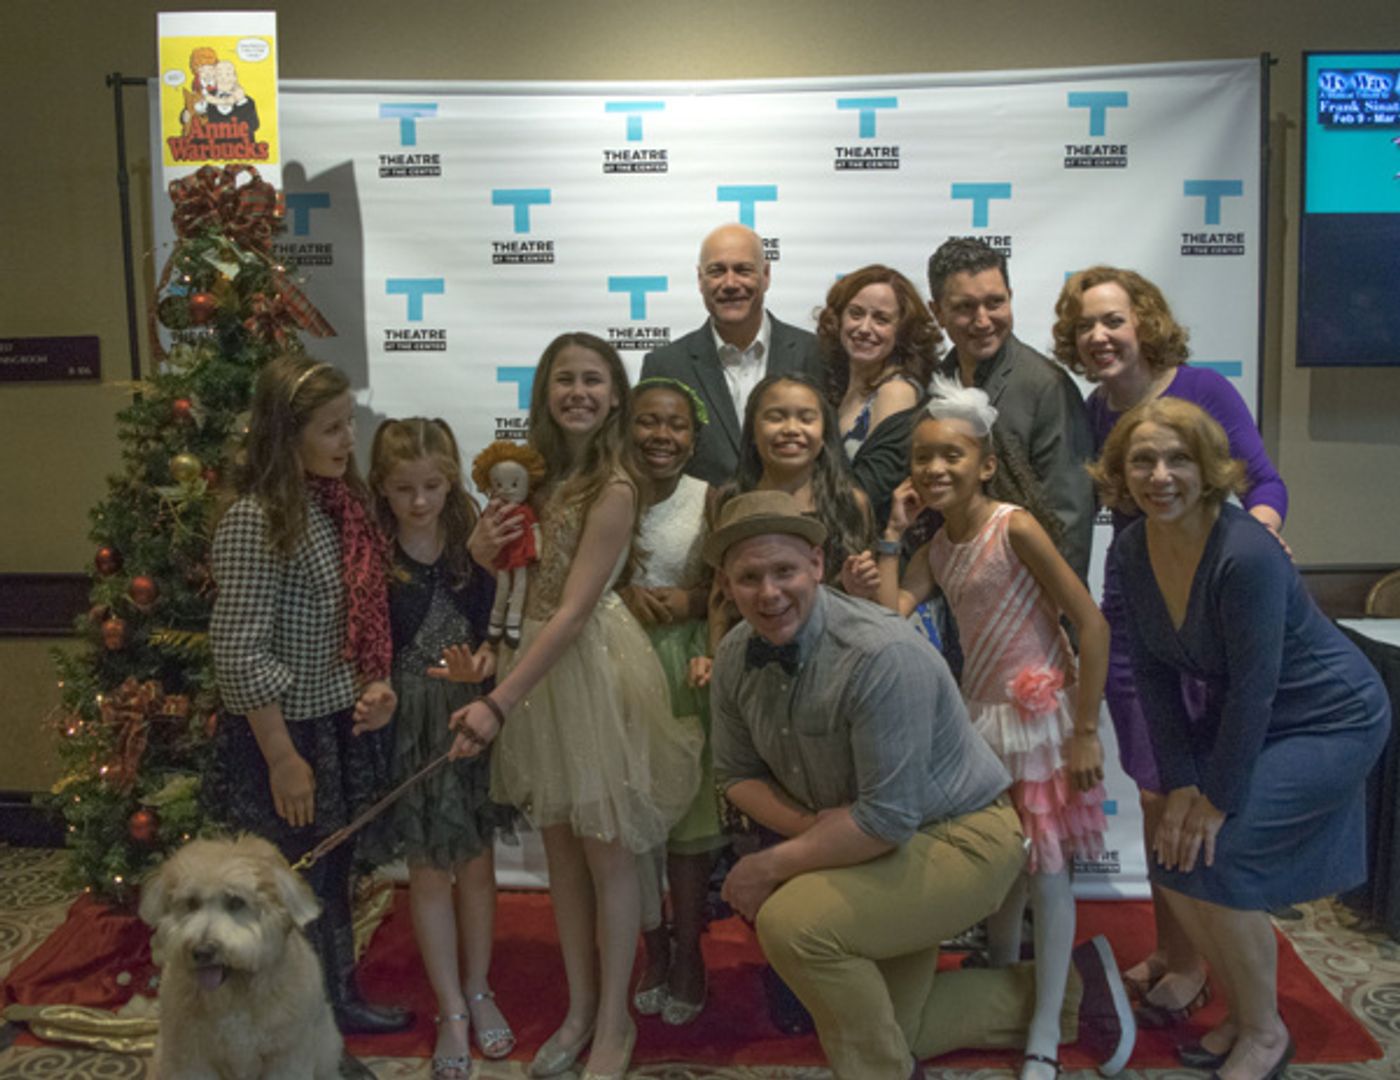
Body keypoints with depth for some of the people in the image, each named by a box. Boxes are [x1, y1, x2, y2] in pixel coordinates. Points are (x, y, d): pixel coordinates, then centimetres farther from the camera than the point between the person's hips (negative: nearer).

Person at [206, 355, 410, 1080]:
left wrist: (376, 683, 0)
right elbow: (238, 652, -21)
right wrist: (283, 759, -18)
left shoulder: (339, 501, 4)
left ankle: (339, 999, 41)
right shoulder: (255, 519, -20)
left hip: (339, 724, 7)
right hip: (284, 734, -7)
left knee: (334, 872, 22)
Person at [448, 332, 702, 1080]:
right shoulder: (543, 472, 6)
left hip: (593, 666, -7)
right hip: (538, 663, 7)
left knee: (606, 852, 7)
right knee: (560, 849, 15)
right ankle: (579, 1009, 32)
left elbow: (574, 611, -22)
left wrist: (498, 703, -25)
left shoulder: (613, 487, -17)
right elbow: (524, 582, 9)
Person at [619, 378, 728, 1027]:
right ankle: (653, 947, 29)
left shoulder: (710, 500, -5)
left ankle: (688, 952, 24)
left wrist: (691, 601, -19)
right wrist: (623, 594, -15)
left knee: (690, 810, 5)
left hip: (689, 668, -1)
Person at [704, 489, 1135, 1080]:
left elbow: (886, 819, -31)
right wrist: (806, 825, -16)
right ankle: (1064, 990, 31)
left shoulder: (880, 654, -32)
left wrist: (772, 865, -22)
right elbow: (737, 774, 3)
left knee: (791, 921, -29)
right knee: (883, 1026, 16)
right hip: (870, 851, 8)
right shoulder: (735, 658, -9)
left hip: (961, 839, -8)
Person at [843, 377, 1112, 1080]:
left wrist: (1086, 732, -17)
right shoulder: (937, 547, 5)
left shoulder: (1013, 527, -16)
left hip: (1041, 718, -6)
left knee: (1045, 872, 2)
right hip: (981, 720, 6)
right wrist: (893, 532, -5)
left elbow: (1091, 624, -17)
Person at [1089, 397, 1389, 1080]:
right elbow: (1154, 674, -6)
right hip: (1238, 717, 7)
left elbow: (1254, 687, -27)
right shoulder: (1132, 550, -9)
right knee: (1170, 855, -1)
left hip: (1330, 721, -7)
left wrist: (1220, 800, -20)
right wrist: (1180, 783, -10)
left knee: (1214, 859, -15)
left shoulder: (1246, 554, -31)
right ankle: (1241, 1013, 23)